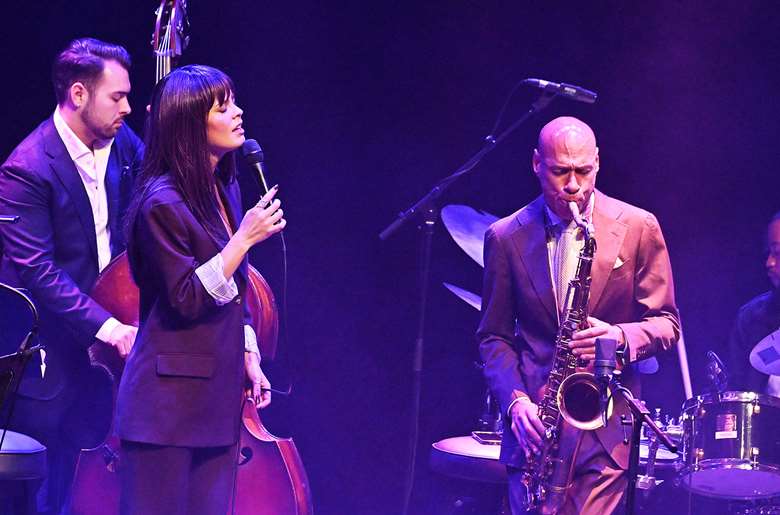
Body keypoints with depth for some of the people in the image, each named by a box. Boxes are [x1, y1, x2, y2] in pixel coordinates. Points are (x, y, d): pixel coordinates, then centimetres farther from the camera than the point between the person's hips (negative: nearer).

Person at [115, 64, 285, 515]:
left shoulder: (226, 190, 10)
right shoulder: (163, 203, -16)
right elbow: (187, 300, -19)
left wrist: (249, 358, 14)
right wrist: (245, 238, -21)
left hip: (219, 391, 8)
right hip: (171, 399, -8)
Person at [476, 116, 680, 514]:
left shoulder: (638, 228, 1)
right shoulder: (506, 237, 5)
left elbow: (666, 324, 5)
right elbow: (494, 336, 10)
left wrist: (621, 337, -16)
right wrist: (514, 399, -7)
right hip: (534, 421, 1)